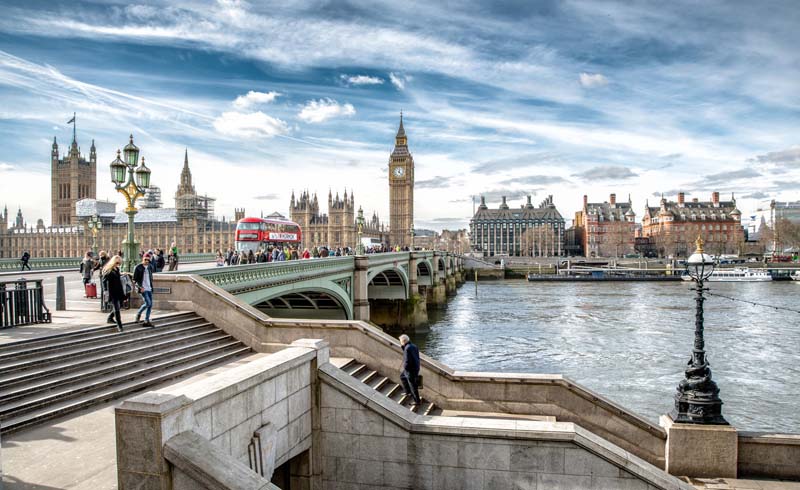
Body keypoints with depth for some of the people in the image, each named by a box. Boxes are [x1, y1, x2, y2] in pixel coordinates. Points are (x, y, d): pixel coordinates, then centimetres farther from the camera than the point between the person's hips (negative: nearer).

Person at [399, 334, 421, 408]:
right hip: (416, 368, 10)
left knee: (412, 386, 4)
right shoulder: (413, 346, 5)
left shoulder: (407, 348, -25)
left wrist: (405, 367, -8)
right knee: (402, 376, 30)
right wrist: (402, 346, 3)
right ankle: (408, 392, 36)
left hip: (410, 370, -10)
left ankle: (417, 401, 16)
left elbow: (407, 361, -29)